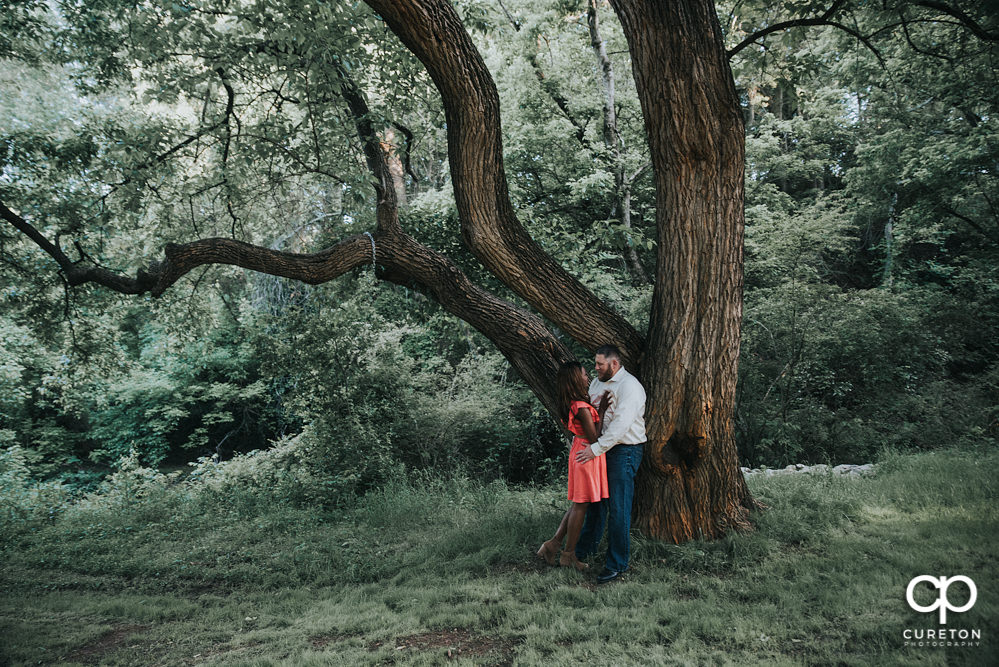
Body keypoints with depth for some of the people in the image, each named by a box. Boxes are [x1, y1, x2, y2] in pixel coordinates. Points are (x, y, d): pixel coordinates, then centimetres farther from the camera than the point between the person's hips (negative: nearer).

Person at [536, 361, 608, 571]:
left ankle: (553, 544, 22)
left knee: (578, 504, 19)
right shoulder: (582, 408, -25)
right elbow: (595, 439, -21)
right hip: (588, 456, -9)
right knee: (581, 505, 3)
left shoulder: (573, 404, 4)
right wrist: (602, 413, -18)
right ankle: (568, 555, 15)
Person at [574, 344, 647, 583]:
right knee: (596, 500, 17)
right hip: (601, 449, 8)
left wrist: (596, 449, -24)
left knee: (618, 508, -5)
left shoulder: (629, 386, -16)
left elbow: (621, 423, -23)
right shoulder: (597, 382, 13)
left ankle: (617, 564, 4)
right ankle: (584, 550, 31)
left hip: (624, 450, -8)